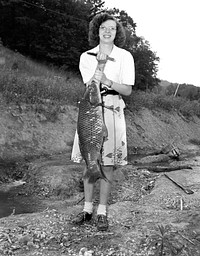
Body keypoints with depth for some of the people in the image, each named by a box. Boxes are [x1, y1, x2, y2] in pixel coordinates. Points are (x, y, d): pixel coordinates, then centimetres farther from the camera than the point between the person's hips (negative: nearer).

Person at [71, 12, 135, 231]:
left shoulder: (124, 57, 4)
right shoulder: (86, 56, 10)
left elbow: (127, 90, -2)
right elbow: (89, 85, -1)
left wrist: (107, 81, -18)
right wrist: (101, 61, -11)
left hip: (112, 112, -2)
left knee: (107, 163, -1)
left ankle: (102, 212, 9)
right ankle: (87, 208, 16)